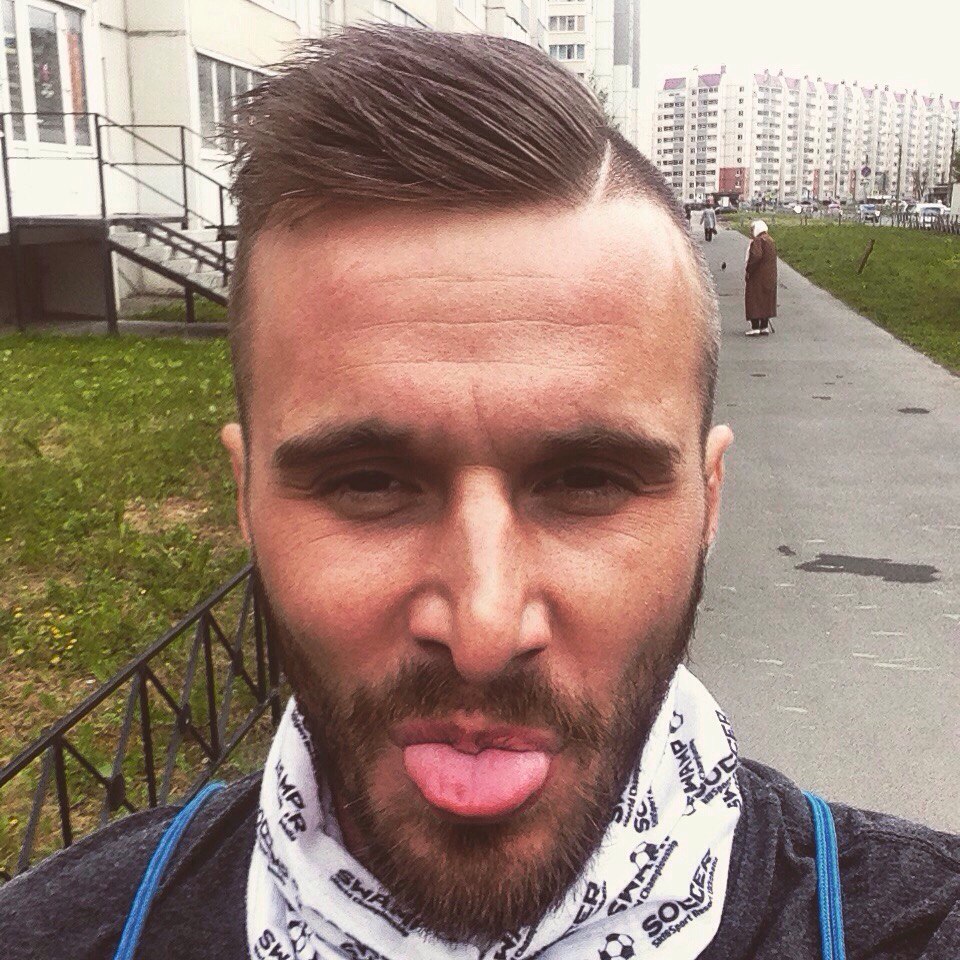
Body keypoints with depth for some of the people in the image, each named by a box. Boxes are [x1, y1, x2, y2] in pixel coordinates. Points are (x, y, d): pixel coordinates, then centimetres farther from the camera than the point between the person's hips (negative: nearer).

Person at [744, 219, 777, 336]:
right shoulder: (771, 240, 11)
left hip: (758, 275, -8)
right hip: (770, 276, 8)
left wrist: (748, 270, -18)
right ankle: (764, 327, 15)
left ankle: (755, 327, -5)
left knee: (754, 300, -2)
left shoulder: (758, 241, -16)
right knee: (766, 300, 13)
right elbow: (772, 258, 13)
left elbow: (756, 256, -28)